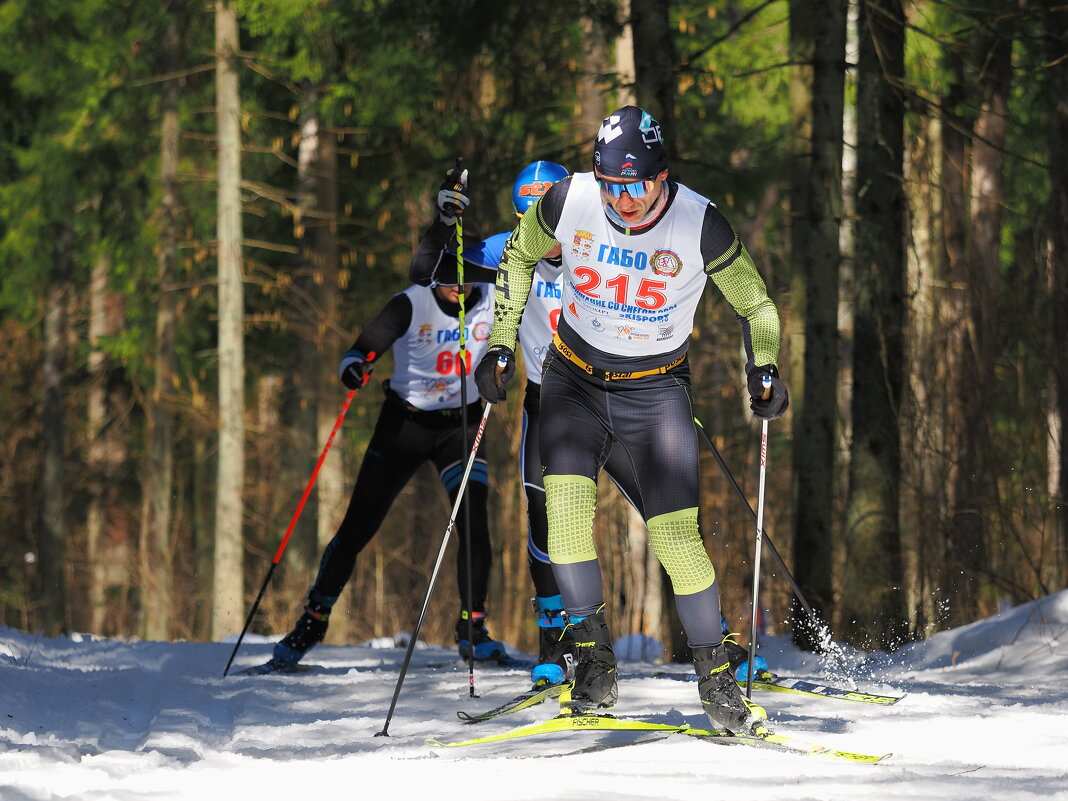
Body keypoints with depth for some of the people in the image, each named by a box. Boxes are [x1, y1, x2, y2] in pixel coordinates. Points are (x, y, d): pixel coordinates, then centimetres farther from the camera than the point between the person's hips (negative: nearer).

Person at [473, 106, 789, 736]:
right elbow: (519, 257, 7)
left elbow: (755, 304, -3)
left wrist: (764, 370, -17)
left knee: (676, 535, -13)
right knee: (566, 501, -21)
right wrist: (501, 344, 1)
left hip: (657, 390, -2)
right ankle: (594, 657, -6)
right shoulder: (569, 201, -15)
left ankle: (717, 677, 3)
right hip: (575, 377, 2)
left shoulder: (699, 223, -19)